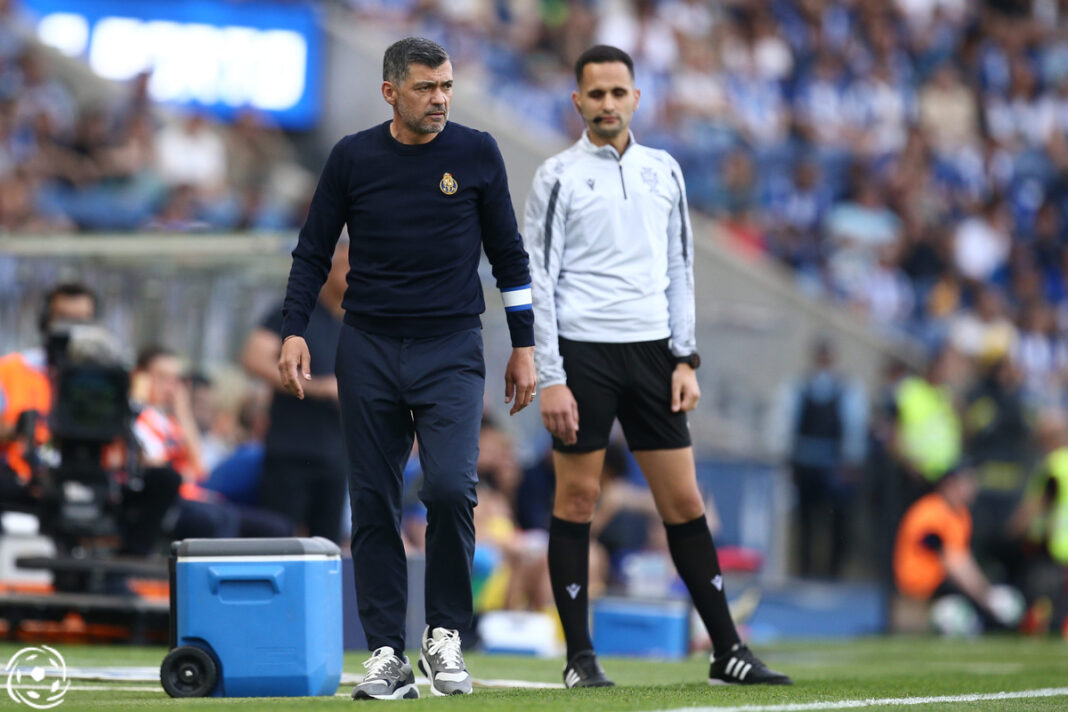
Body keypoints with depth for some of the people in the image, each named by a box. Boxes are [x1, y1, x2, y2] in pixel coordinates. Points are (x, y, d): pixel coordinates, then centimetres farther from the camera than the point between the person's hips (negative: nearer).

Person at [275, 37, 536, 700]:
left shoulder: (477, 154, 2)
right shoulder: (353, 158, 3)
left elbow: (509, 254, 9)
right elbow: (314, 252, 10)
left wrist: (524, 347, 7)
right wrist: (295, 333, -1)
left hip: (451, 349, -1)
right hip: (369, 349, 1)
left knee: (450, 488, -18)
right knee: (374, 504, 0)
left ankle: (445, 635, -1)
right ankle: (387, 653, 5)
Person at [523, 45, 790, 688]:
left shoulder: (664, 172, 12)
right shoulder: (559, 177, -1)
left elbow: (680, 269, 15)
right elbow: (539, 280, -4)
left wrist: (686, 359, 6)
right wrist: (550, 378, -11)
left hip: (651, 350, 4)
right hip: (583, 350, -4)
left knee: (684, 502, 2)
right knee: (577, 499, -1)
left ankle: (728, 651, 5)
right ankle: (580, 656, 6)